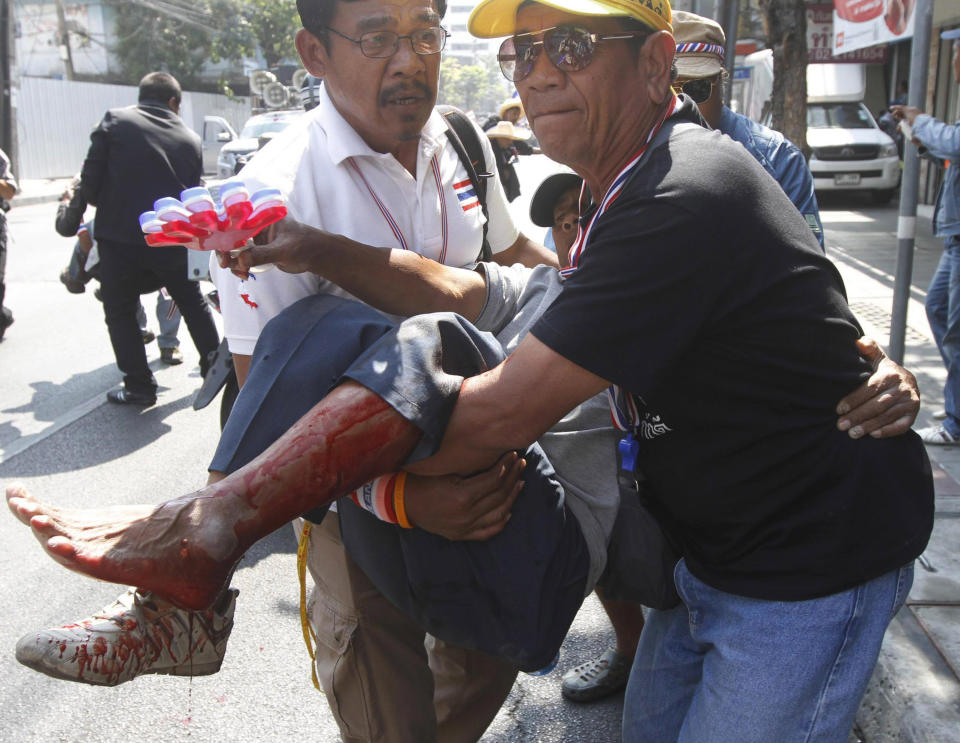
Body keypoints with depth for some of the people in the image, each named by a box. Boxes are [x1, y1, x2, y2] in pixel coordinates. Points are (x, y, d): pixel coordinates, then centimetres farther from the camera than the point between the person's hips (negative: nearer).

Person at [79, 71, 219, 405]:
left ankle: (139, 385, 12)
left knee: (120, 311, 12)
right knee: (193, 302, 23)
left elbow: (90, 180, -5)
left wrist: (106, 207, 14)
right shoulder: (190, 139, 6)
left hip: (120, 237, -2)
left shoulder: (114, 120, -1)